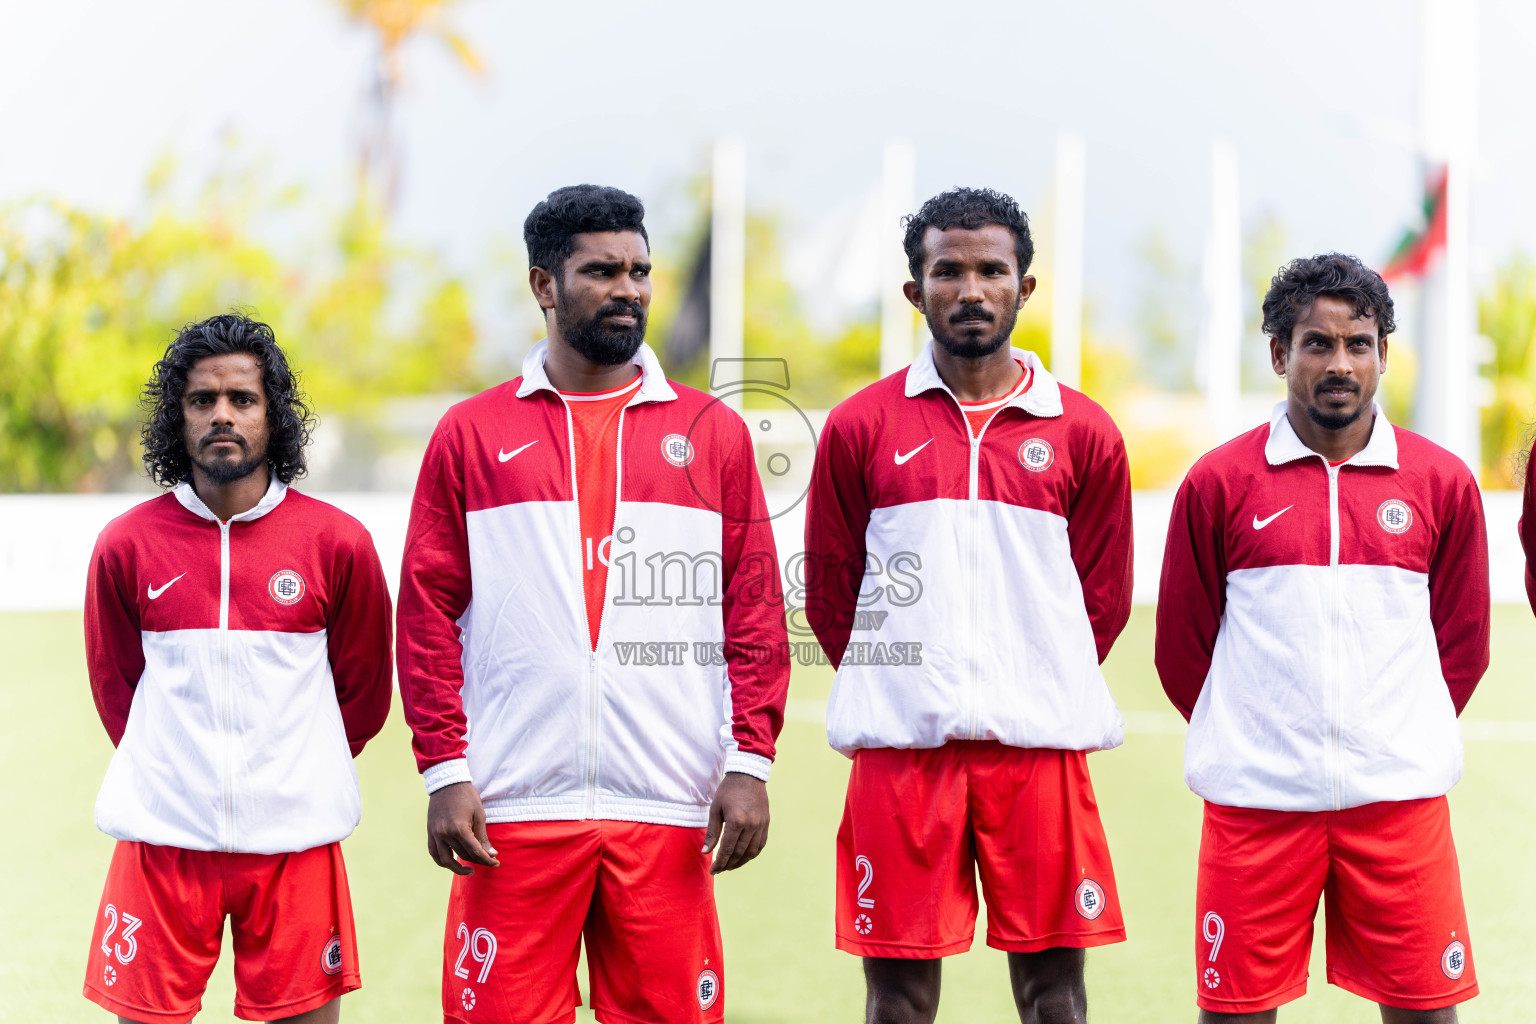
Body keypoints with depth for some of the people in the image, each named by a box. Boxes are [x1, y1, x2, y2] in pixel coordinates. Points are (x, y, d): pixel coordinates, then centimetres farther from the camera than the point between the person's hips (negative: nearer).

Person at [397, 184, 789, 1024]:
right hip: (513, 809, -1)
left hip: (669, 809, 1)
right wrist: (445, 772, -3)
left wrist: (749, 761, -1)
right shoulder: (471, 435, 9)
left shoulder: (713, 433, 11)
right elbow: (429, 614, 6)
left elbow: (756, 614, 9)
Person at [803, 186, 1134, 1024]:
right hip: (900, 741, 0)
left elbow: (1104, 598, 14)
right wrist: (898, 684, 10)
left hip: (1037, 742, 1)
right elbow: (829, 593, 11)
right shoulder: (861, 427, 7)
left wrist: (1037, 690, 11)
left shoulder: (1082, 433, 8)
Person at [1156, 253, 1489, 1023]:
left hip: (1399, 794, 1)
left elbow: (1463, 641, 13)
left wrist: (1404, 740, 9)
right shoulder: (1218, 483, 3)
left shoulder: (1442, 483, 6)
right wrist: (1248, 741, 8)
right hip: (1255, 800, -1)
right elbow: (1181, 644, 8)